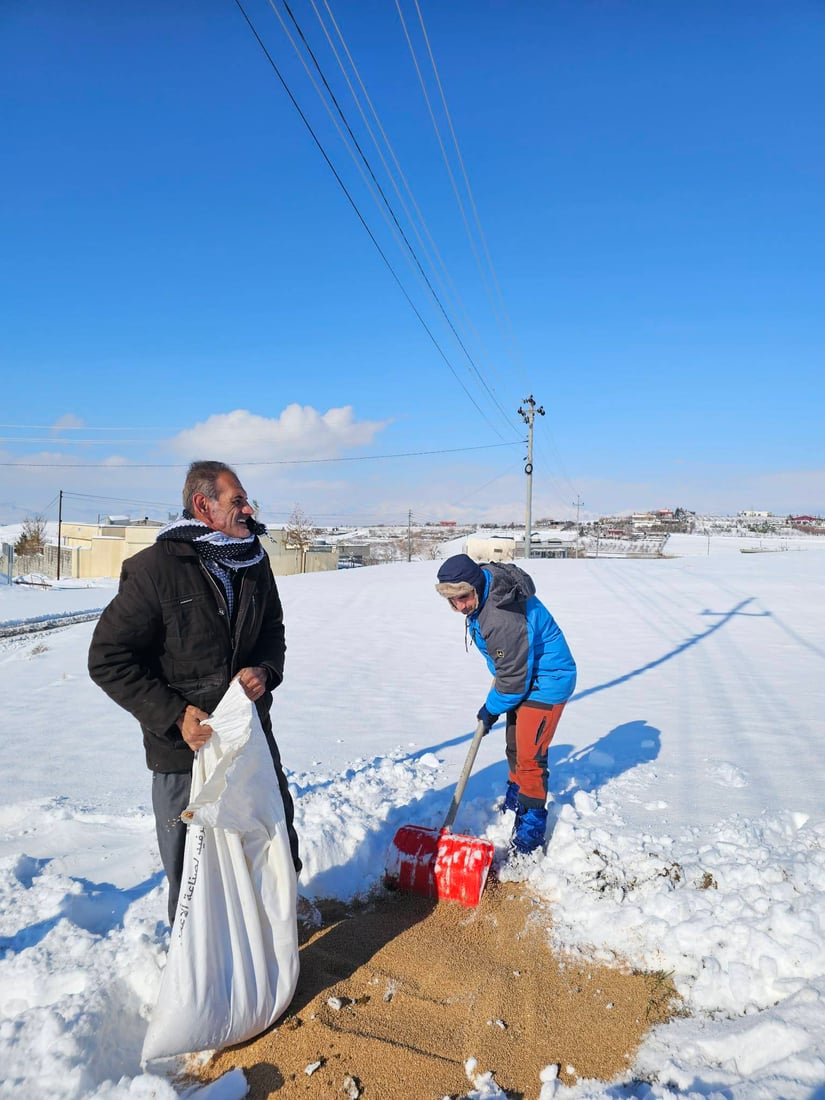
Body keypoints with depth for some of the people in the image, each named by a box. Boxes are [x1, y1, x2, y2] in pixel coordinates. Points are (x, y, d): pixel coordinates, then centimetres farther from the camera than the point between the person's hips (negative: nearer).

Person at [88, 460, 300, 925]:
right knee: (192, 869, 11)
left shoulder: (254, 560, 0)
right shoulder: (156, 567, -17)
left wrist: (265, 670, -7)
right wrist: (174, 716, -19)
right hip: (186, 747, -5)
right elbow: (108, 659, -13)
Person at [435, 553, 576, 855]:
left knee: (529, 756, -8)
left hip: (547, 682, -10)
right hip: (524, 674, 10)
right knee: (515, 746, 22)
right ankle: (514, 803, 43)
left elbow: (514, 678, -28)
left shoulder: (503, 620, -38)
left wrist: (492, 709, -12)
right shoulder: (482, 595, -7)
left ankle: (532, 824, 10)